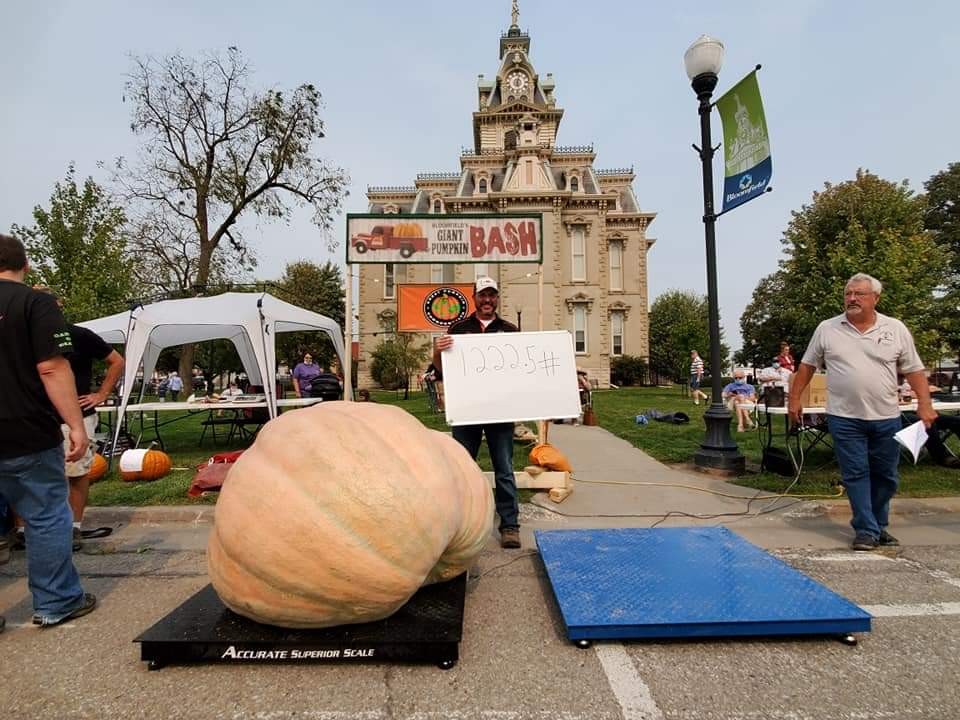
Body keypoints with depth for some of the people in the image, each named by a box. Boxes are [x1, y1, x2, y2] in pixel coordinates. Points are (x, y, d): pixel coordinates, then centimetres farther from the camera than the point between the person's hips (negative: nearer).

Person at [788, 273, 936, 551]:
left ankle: (879, 526, 30)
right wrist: (794, 399, 5)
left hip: (886, 418, 2)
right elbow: (807, 366, 7)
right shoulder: (826, 329, 0)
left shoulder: (896, 329, 2)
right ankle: (866, 530, 10)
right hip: (845, 418, -2)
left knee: (885, 475, 13)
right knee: (856, 474, 1)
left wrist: (925, 404, -5)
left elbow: (914, 370, 4)